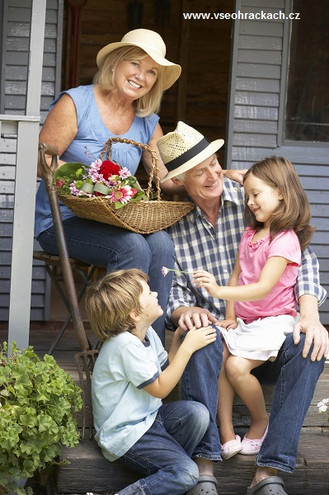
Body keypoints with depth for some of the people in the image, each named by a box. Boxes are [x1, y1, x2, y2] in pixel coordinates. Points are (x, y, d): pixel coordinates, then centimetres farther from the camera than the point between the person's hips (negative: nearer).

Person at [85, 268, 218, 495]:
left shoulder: (147, 333, 6)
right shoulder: (126, 345, -24)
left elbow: (166, 371, 17)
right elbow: (160, 389, -18)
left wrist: (179, 337, 4)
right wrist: (187, 347, -15)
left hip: (147, 416, 9)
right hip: (126, 432, -9)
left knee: (198, 413, -16)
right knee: (187, 474, -20)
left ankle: (168, 468, -3)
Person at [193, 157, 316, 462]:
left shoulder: (285, 240, -15)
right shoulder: (250, 234, 14)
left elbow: (262, 288, -25)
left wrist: (219, 291, -37)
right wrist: (230, 316, 3)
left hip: (273, 320, -7)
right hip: (243, 319, 8)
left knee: (237, 366, -26)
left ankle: (261, 422, 0)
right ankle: (227, 435, -20)